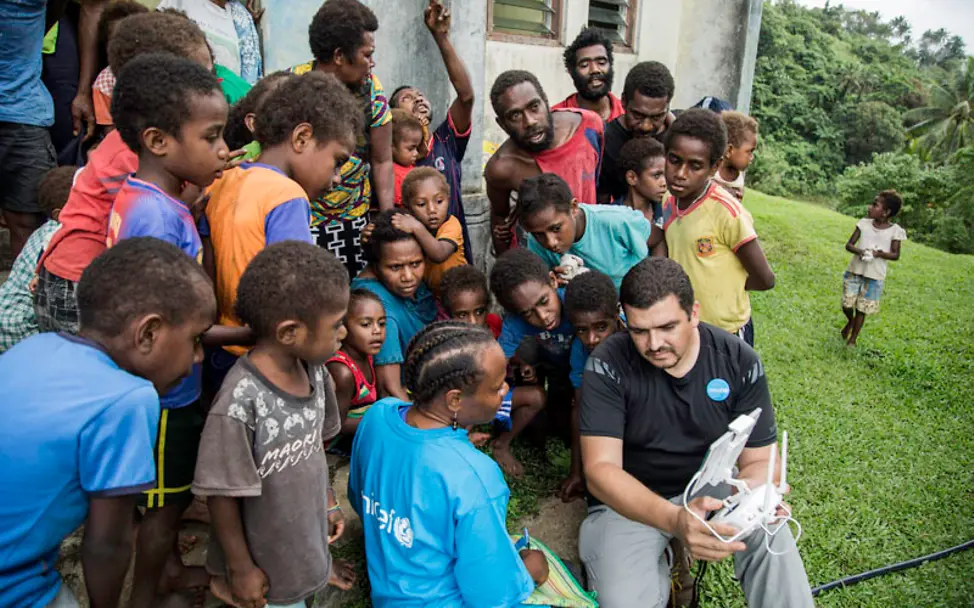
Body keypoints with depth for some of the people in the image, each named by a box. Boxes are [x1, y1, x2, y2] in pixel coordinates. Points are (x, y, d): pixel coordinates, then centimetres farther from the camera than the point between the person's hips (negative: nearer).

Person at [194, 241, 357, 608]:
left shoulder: (314, 371, -10)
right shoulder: (241, 403, -31)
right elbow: (222, 494, -21)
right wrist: (241, 568, -12)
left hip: (306, 534, 6)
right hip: (264, 563, -5)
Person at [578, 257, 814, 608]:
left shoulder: (739, 362, -12)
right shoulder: (608, 364, -21)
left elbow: (759, 460, -9)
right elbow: (600, 469, -27)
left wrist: (751, 490, -36)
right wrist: (674, 520, -45)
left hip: (710, 484, 1)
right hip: (629, 500, -1)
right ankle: (656, 567, 8)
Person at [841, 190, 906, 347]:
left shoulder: (895, 230, -7)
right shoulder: (864, 223, -2)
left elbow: (895, 255, -5)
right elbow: (849, 245, -3)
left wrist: (879, 253, -23)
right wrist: (860, 251, -23)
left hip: (874, 276, -2)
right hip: (854, 271, 2)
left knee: (862, 309, 5)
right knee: (846, 305, 1)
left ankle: (852, 340, 20)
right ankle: (851, 321, 36)